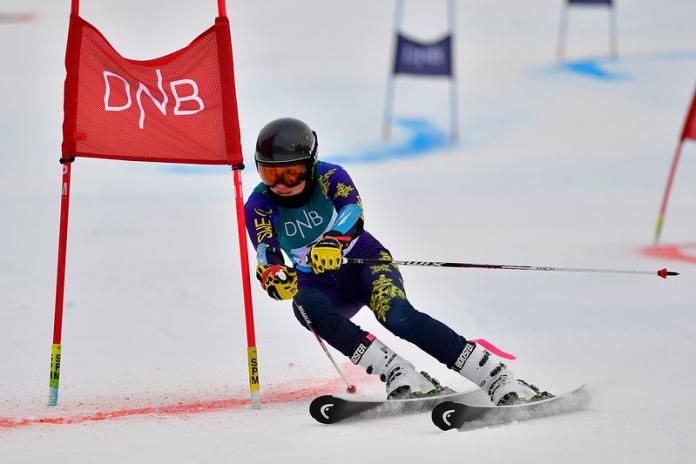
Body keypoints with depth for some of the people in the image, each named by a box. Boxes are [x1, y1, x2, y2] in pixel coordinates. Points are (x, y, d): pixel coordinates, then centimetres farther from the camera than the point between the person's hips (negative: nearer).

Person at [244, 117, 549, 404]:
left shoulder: (329, 177, -14)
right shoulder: (259, 206, -8)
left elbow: (353, 214, -32)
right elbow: (266, 251, -21)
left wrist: (333, 241, -54)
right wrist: (272, 274, -46)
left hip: (363, 261, -2)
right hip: (318, 284, 2)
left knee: (398, 315, -32)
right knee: (308, 307, -34)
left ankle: (498, 379, -35)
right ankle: (400, 376, -38)